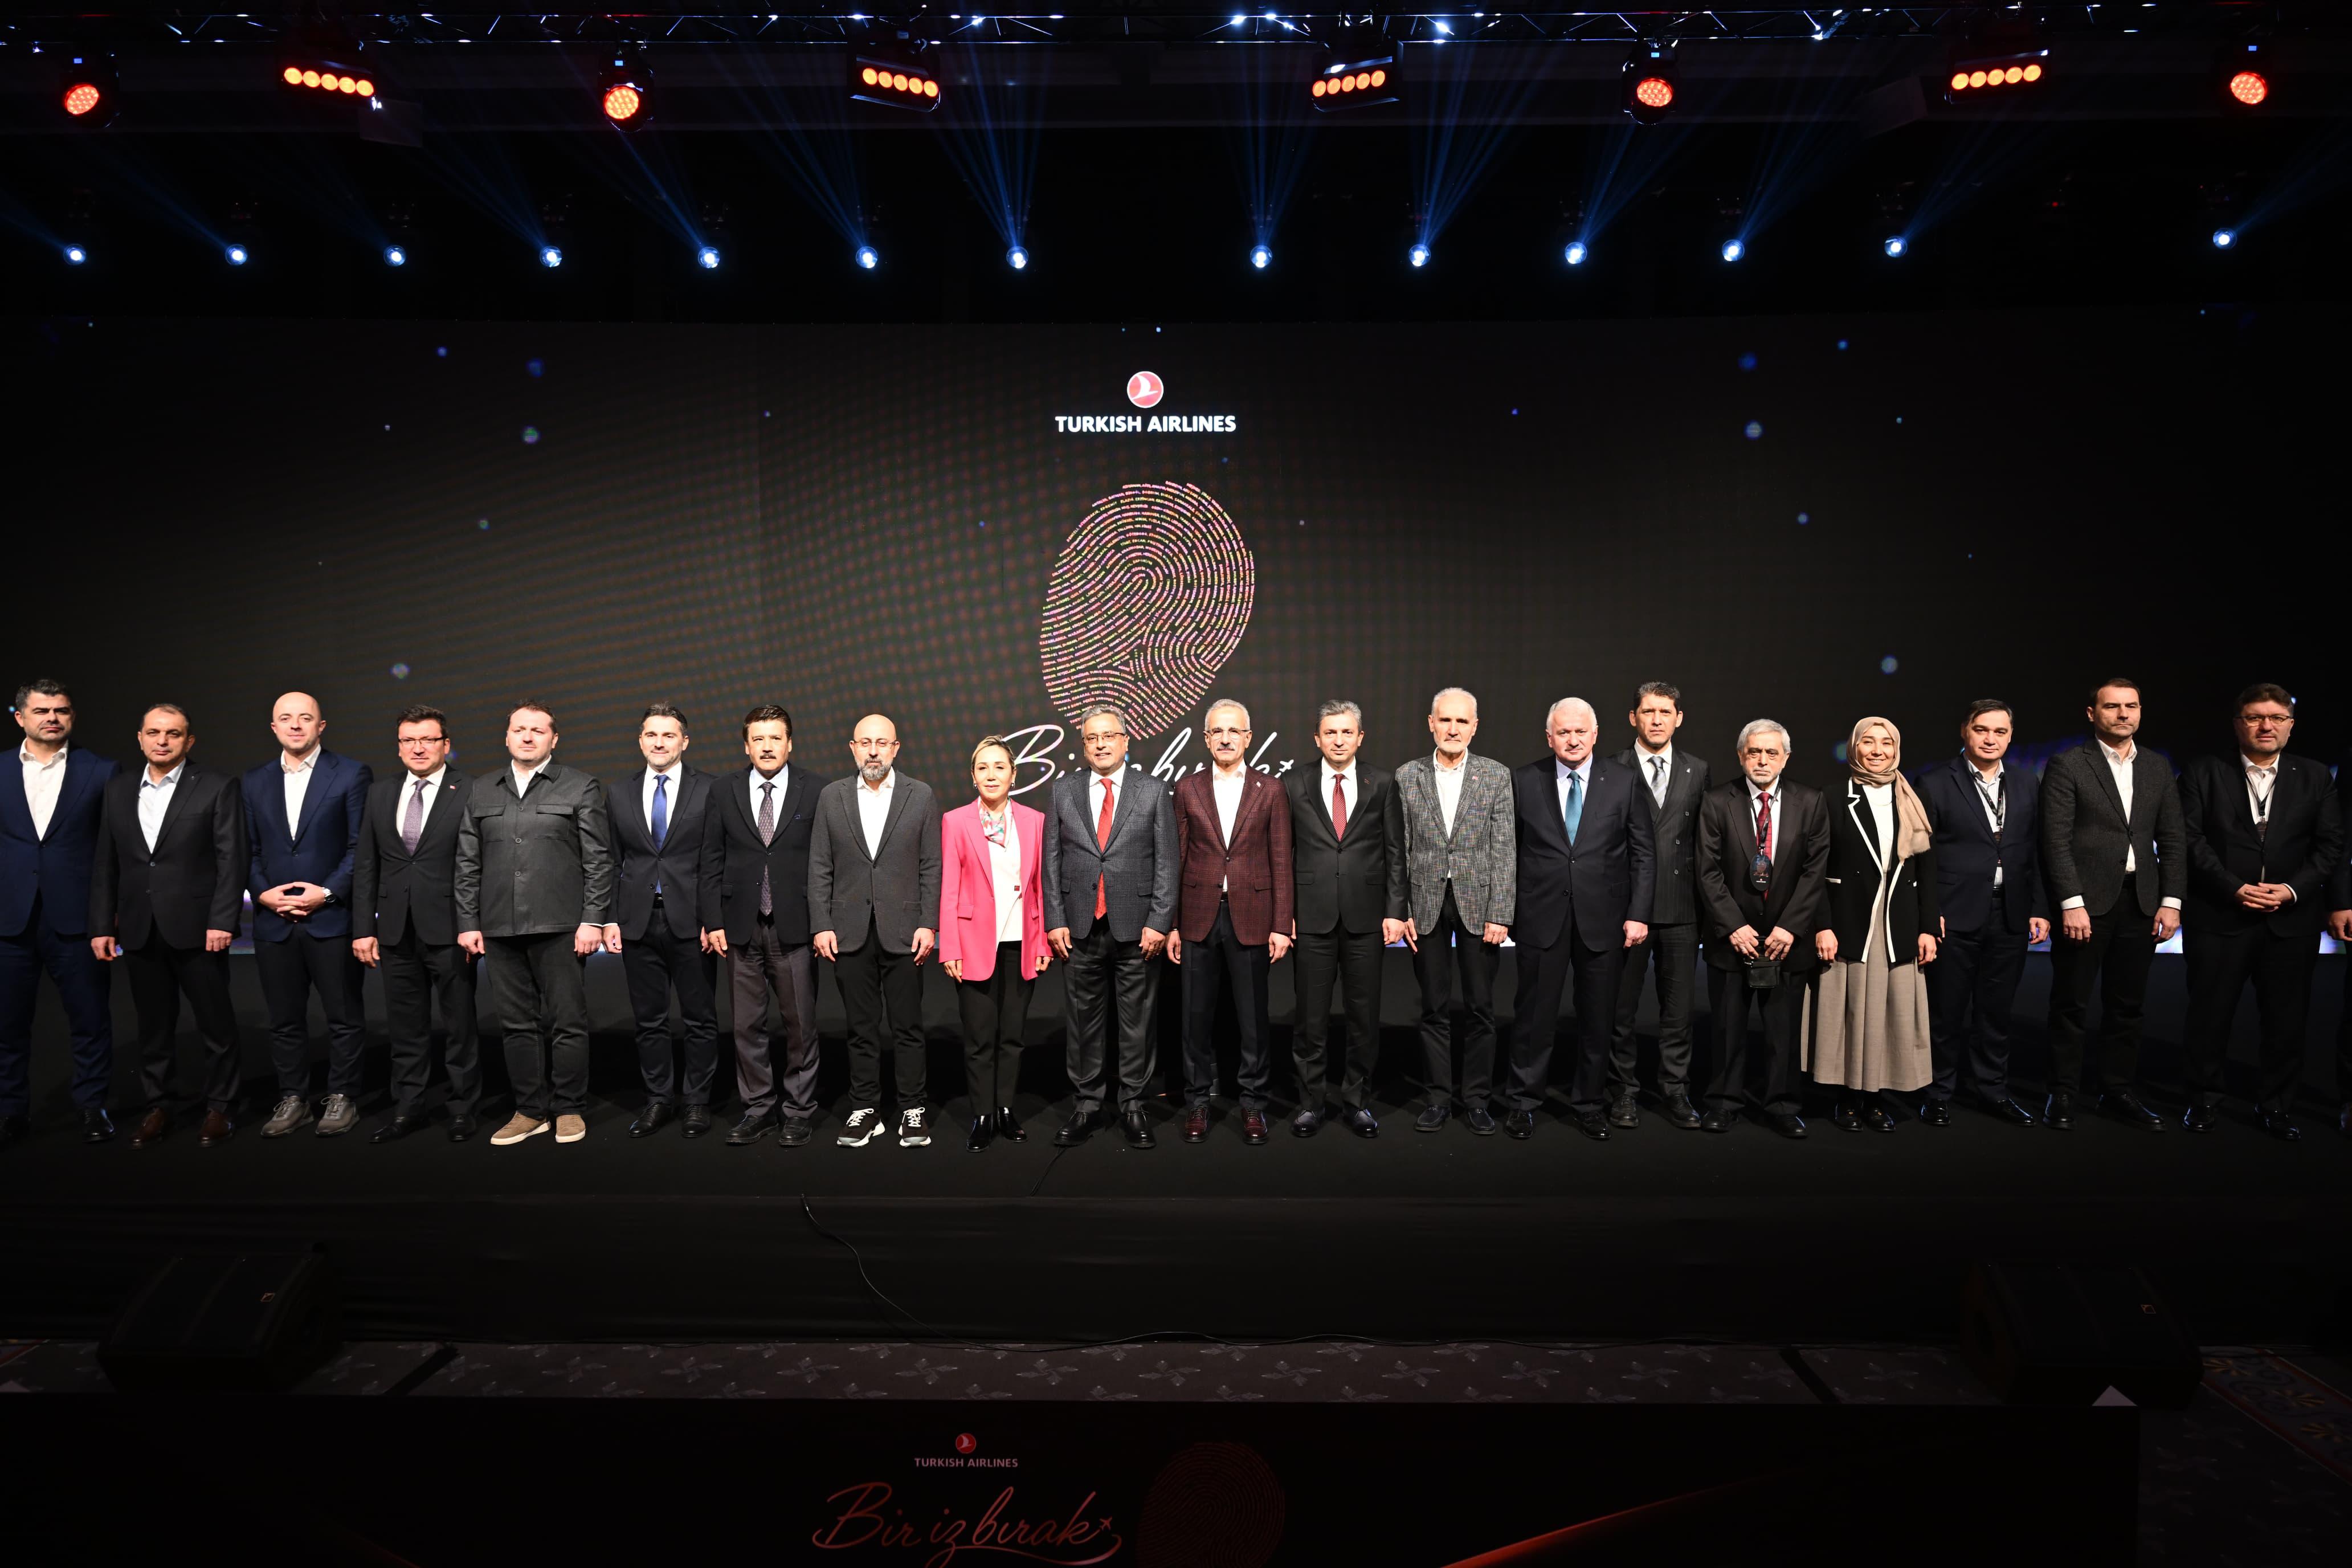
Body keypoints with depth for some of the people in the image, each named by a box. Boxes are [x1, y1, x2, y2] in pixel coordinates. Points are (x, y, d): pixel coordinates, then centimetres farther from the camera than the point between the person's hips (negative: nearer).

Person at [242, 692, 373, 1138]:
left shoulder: (352, 775, -1)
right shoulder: (254, 781, 13)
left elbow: (361, 846, -5)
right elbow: (248, 849, 12)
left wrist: (327, 892, -13)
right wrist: (263, 892, -4)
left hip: (333, 918, -4)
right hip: (273, 921, 4)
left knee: (344, 1017, 3)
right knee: (285, 1019, 10)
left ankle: (342, 1098, 14)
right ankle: (293, 1099, 21)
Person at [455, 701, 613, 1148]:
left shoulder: (581, 788, 3)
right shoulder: (480, 792, 14)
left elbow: (598, 860, -2)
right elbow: (467, 864, 13)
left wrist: (593, 920, -9)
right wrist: (468, 923, 6)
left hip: (560, 927, -3)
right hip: (500, 928, 4)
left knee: (568, 1023, 1)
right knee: (518, 1024, 8)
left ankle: (569, 1110, 12)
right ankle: (530, 1111, 17)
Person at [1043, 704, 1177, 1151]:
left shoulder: (1154, 791, 2)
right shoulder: (1064, 790, 7)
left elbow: (1166, 862, -1)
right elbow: (1052, 860, 7)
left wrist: (1159, 922, -7)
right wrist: (1055, 920, 0)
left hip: (1136, 927, -1)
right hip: (1081, 928, 2)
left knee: (1136, 1022, 5)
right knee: (1085, 1021, 8)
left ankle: (1133, 1106, 17)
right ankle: (1086, 1105, 19)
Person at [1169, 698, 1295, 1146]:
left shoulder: (1269, 791, 4)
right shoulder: (1188, 790, 6)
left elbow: (1281, 862, 1)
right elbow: (1177, 860, 6)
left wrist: (1281, 926, -4)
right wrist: (1171, 924, 2)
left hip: (1251, 918, -1)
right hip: (1199, 918, 1)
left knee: (1254, 1018, 5)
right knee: (1197, 1016, 7)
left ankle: (1253, 1104, 18)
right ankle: (1198, 1101, 20)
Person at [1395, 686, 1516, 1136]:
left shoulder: (1497, 776, 2)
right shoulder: (1406, 777, 4)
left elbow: (1505, 850, -2)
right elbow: (1400, 851, 4)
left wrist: (1500, 914, -8)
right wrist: (1401, 911, -2)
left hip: (1478, 905, 0)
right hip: (1427, 906, 1)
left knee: (1480, 1007, 5)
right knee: (1434, 1008, 7)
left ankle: (1476, 1098, 17)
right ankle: (1438, 1096, 17)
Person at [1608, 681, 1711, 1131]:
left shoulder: (1698, 772, 8)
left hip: (1681, 907, 2)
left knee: (1678, 1008, 7)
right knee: (1622, 1005, 6)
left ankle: (1675, 1092, 18)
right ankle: (1623, 1093, 17)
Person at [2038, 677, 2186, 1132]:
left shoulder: (2158, 769, 12)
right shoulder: (2067, 766, -4)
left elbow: (2173, 839, 10)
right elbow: (2057, 840, -9)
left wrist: (2171, 901, 1)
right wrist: (2072, 903, -15)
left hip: (2141, 902, 4)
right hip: (2086, 901, -4)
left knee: (2127, 1005, 11)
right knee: (2071, 1005, 3)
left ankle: (2120, 1093, 21)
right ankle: (2063, 1094, 12)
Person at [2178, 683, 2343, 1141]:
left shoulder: (2315, 778, 9)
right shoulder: (2205, 773, 2)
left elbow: (2331, 845, 4)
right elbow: (2190, 838, -4)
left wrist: (2293, 888, -11)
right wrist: (2233, 887, -14)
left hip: (2292, 919, 2)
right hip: (2219, 915, -2)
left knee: (2287, 1017, 6)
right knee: (2209, 1014, 4)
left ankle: (2277, 1105, 20)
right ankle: (2205, 1100, 16)